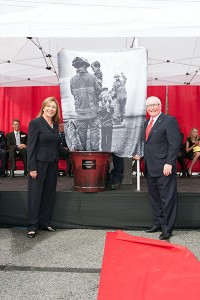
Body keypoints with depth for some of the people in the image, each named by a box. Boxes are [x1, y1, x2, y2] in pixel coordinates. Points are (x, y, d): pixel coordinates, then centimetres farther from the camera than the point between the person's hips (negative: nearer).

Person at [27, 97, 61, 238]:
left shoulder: (55, 125, 11)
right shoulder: (35, 123, -8)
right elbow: (31, 146, -12)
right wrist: (32, 167, -16)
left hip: (53, 164, 7)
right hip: (39, 163, -7)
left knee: (49, 194, 11)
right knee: (35, 194, 2)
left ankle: (45, 223, 23)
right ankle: (33, 226, 12)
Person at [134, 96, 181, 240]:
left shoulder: (169, 120, -8)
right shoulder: (146, 123, 17)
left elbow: (175, 143, -14)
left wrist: (169, 163, -19)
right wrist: (140, 154, 7)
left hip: (164, 168, -8)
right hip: (150, 168, 8)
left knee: (167, 199, 1)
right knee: (155, 198, 15)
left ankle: (167, 229, 13)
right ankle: (158, 223, 29)